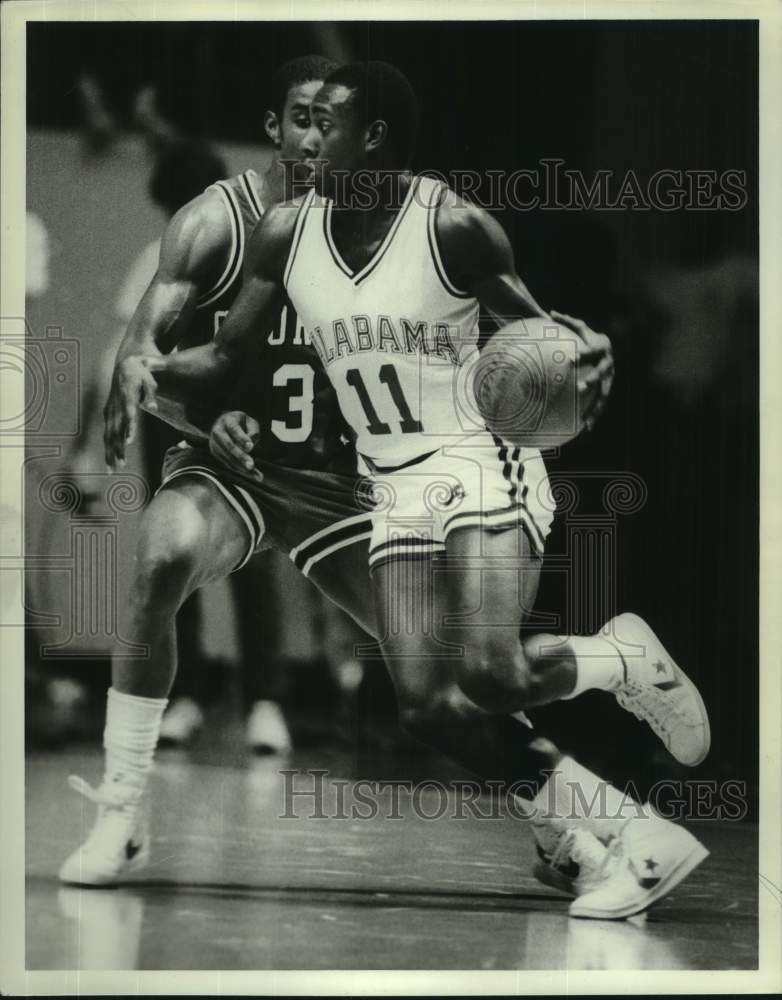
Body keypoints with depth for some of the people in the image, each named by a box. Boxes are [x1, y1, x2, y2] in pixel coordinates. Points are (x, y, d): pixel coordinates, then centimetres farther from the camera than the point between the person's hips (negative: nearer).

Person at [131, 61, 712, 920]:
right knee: (429, 706, -6)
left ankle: (623, 660, 11)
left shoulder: (454, 226, -13)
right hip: (397, 487, 5)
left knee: (489, 676, -24)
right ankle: (630, 837, 7)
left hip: (483, 465, -5)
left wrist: (583, 347, -25)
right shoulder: (285, 234, 0)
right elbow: (227, 353, 8)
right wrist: (158, 371, -12)